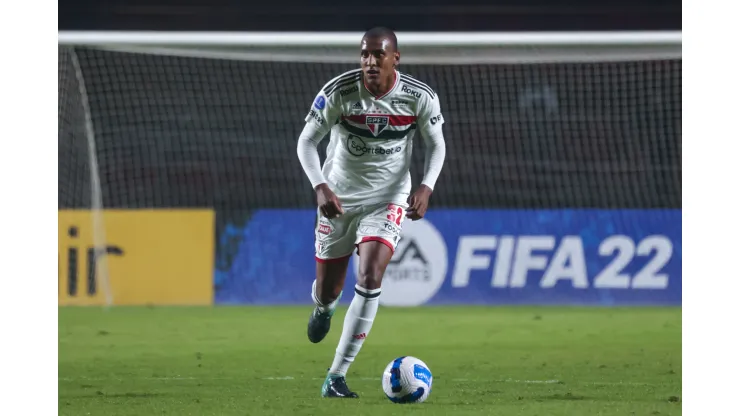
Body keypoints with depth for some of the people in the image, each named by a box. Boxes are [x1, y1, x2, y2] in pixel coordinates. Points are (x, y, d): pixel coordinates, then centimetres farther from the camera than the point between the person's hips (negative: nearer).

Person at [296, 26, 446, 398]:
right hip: (339, 197, 1)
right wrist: (321, 187, -25)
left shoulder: (420, 97, -14)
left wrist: (426, 187, -15)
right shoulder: (338, 92, -18)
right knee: (328, 291, 8)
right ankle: (323, 308, 52)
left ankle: (336, 377, -14)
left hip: (388, 198, -1)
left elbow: (436, 144, 2)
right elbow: (307, 141, -9)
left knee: (370, 278, -21)